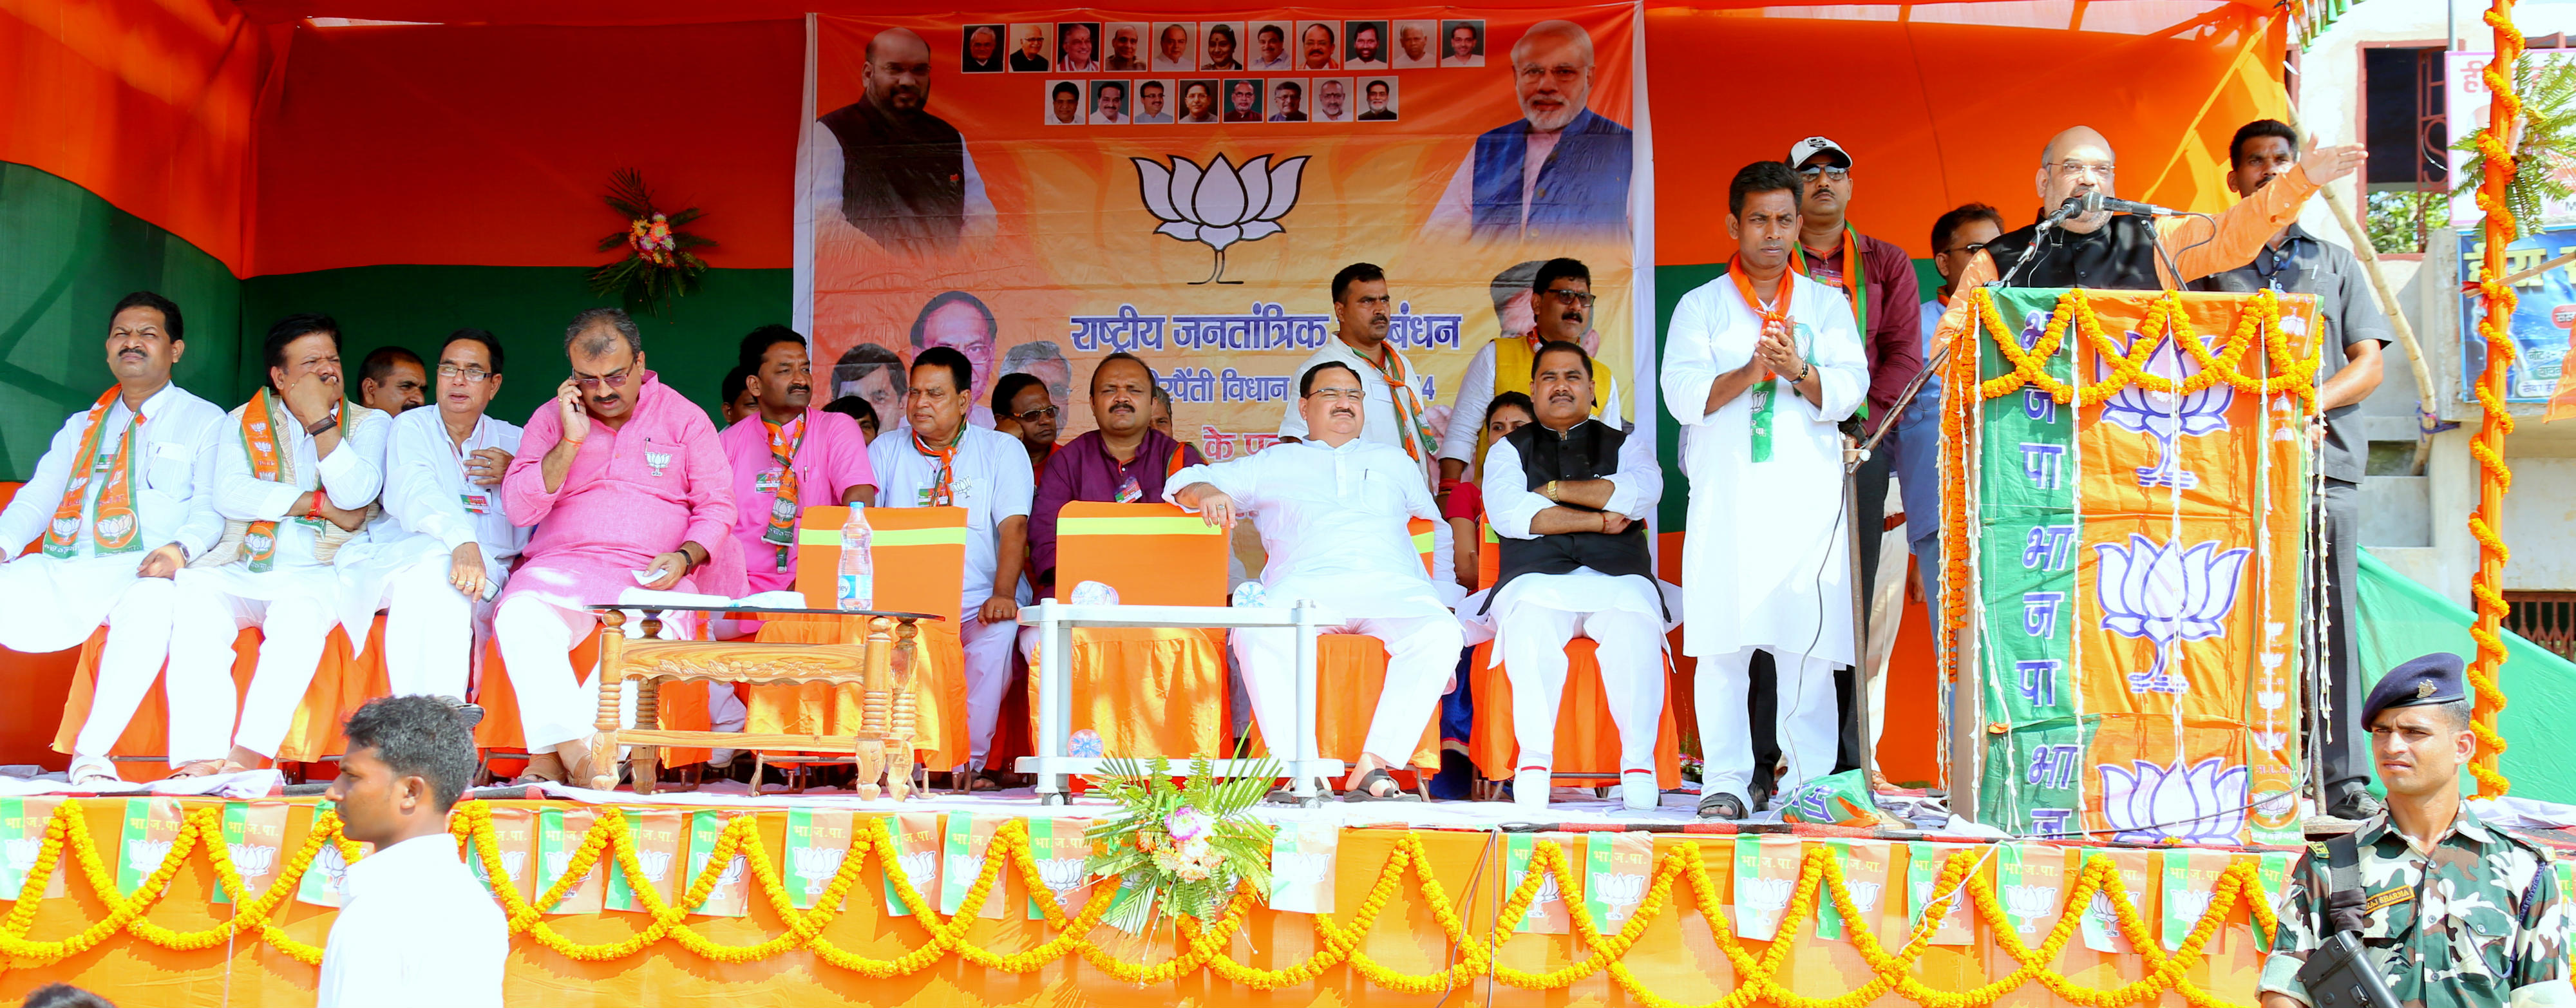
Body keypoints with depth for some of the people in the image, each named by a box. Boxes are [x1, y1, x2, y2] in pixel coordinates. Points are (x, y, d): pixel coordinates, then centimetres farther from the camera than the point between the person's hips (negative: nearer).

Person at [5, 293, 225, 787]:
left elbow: (212, 507, 2)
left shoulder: (205, 421, 14)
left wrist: (181, 548, -19)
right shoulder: (82, 427, 29)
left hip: (141, 572, -5)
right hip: (59, 574, 5)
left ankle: (92, 753, -38)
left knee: (151, 602, -39)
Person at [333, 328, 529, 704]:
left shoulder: (513, 441, 22)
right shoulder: (412, 426, 13)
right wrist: (461, 540, -33)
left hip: (488, 571, 2)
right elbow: (415, 491, -12)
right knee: (436, 567, -36)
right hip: (401, 556, -2)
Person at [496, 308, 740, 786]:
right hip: (563, 566, 1)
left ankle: (553, 753, -34)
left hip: (653, 577, -1)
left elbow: (717, 507, 7)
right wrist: (571, 442, -6)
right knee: (518, 616, -33)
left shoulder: (684, 418, 10)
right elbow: (519, 510, 3)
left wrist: (685, 557, -13)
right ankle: (578, 753, -39)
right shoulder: (551, 418, 13)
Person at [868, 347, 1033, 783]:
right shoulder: (885, 451, 15)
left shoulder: (1002, 450, 8)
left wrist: (1002, 595, -21)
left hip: (979, 603, -2)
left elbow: (1014, 527, -4)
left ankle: (969, 761, -25)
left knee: (1000, 632, -35)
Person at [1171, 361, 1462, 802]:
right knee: (1258, 636, -37)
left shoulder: (1395, 462, 35)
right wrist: (1206, 491, 0)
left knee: (1440, 633, -34)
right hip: (1304, 584, -1)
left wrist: (1439, 595, 18)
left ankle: (1372, 768, -37)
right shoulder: (1273, 463, 31)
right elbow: (1185, 481, 26)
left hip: (1390, 584, 1)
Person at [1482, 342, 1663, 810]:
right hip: (1537, 579, 0)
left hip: (1618, 578, 0)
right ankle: (1533, 765, -33)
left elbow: (1641, 492, -3)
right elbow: (1509, 513, -1)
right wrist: (1600, 520, -3)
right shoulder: (1509, 450, 21)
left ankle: (1639, 768, -30)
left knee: (1634, 623, -35)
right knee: (1530, 625, -36)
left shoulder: (1626, 445, 22)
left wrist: (1556, 489, -1)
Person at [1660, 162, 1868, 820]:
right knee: (1721, 641, -4)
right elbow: (1683, 396, -1)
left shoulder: (1827, 304, 15)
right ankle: (1726, 779, 1)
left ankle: (1811, 781, 2)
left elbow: (1848, 390, 3)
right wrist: (1751, 371, -17)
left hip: (1809, 498, 1)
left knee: (1809, 642, -4)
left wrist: (1799, 372, -17)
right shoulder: (1701, 306, 12)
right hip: (1725, 498, 0)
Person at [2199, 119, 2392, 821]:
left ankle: (2341, 780, -2)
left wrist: (2312, 402, -7)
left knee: (2329, 618, -3)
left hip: (2325, 458, 2)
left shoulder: (2335, 261, 21)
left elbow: (2368, 365, 13)